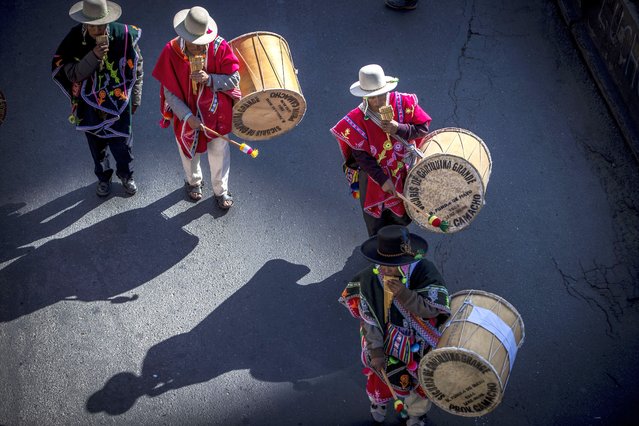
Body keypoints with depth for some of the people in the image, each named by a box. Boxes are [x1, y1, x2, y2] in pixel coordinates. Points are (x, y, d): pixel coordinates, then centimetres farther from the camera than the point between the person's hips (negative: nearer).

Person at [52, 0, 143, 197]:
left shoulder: (124, 35, -20)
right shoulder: (74, 39, -21)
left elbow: (136, 68, -6)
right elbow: (71, 74, -20)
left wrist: (135, 98, 3)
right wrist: (93, 56, -36)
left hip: (119, 102, 0)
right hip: (91, 105, 0)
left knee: (122, 142, 18)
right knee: (96, 143, 21)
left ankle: (126, 175, 47)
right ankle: (103, 177, 48)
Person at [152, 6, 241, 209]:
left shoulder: (219, 46, -23)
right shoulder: (171, 51, -24)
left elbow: (234, 79, -16)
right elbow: (169, 92, -17)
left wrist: (208, 79, -34)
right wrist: (187, 117, -25)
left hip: (216, 111, 0)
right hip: (186, 112, 0)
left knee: (219, 151, 17)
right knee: (189, 149, 24)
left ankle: (221, 190, 43)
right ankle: (193, 182, 56)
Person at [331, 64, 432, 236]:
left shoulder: (404, 103, -15)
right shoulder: (355, 120, -21)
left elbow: (423, 128, -10)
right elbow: (362, 156, -18)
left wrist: (398, 129, -28)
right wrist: (383, 180, -22)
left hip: (403, 172, 3)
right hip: (373, 176, -2)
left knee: (402, 218, 19)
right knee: (376, 226, 9)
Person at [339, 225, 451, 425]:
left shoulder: (424, 272, -31)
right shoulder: (369, 278, -28)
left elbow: (432, 310, -30)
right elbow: (368, 319, -19)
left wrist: (405, 295, -45)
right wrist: (375, 351, -16)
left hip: (417, 344, 0)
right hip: (383, 343, 0)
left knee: (418, 379, 24)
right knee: (381, 373, 27)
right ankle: (379, 400, 64)